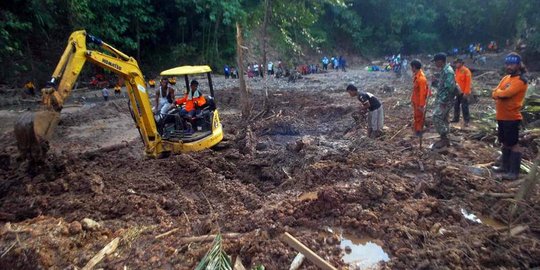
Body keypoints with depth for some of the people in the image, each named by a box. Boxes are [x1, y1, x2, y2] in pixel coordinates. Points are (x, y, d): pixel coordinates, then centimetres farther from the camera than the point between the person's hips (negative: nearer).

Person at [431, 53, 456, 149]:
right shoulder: (443, 70, 13)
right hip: (441, 99, 10)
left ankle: (444, 139, -4)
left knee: (437, 117, -12)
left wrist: (443, 101, -24)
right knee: (443, 119, 13)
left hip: (445, 100, -10)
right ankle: (444, 139, 21)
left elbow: (450, 87, -24)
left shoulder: (448, 71, -18)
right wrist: (435, 82, 3)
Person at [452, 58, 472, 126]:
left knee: (464, 106, -4)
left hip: (464, 92, -7)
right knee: (456, 105, 13)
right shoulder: (457, 70, 9)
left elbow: (468, 82, -16)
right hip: (458, 92, 7)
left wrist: (466, 92, -19)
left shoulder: (466, 71, -13)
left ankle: (466, 121, 4)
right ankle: (456, 118, 24)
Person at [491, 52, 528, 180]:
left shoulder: (521, 80, -15)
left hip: (512, 118, -9)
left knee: (513, 144, -2)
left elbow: (505, 94, -26)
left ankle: (514, 172, 5)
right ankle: (505, 166, 28)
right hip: (501, 117, 9)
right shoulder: (505, 78, 12)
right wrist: (501, 93, -14)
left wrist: (498, 92, -5)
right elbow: (494, 94, 7)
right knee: (505, 143, 17)